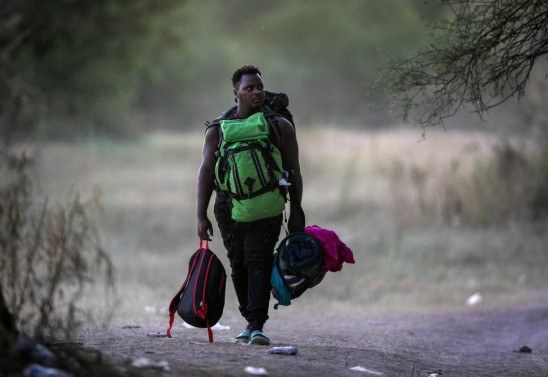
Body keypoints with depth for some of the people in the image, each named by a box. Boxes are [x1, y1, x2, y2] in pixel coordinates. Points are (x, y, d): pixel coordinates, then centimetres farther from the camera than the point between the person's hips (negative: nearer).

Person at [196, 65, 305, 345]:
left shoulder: (280, 127, 6)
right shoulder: (218, 129, 7)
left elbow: (293, 172, 7)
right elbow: (206, 172, 6)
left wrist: (296, 213, 0)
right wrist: (201, 216, -1)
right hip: (228, 206, 2)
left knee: (258, 263, -13)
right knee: (238, 266, 6)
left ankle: (256, 326, -18)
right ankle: (251, 322, 18)